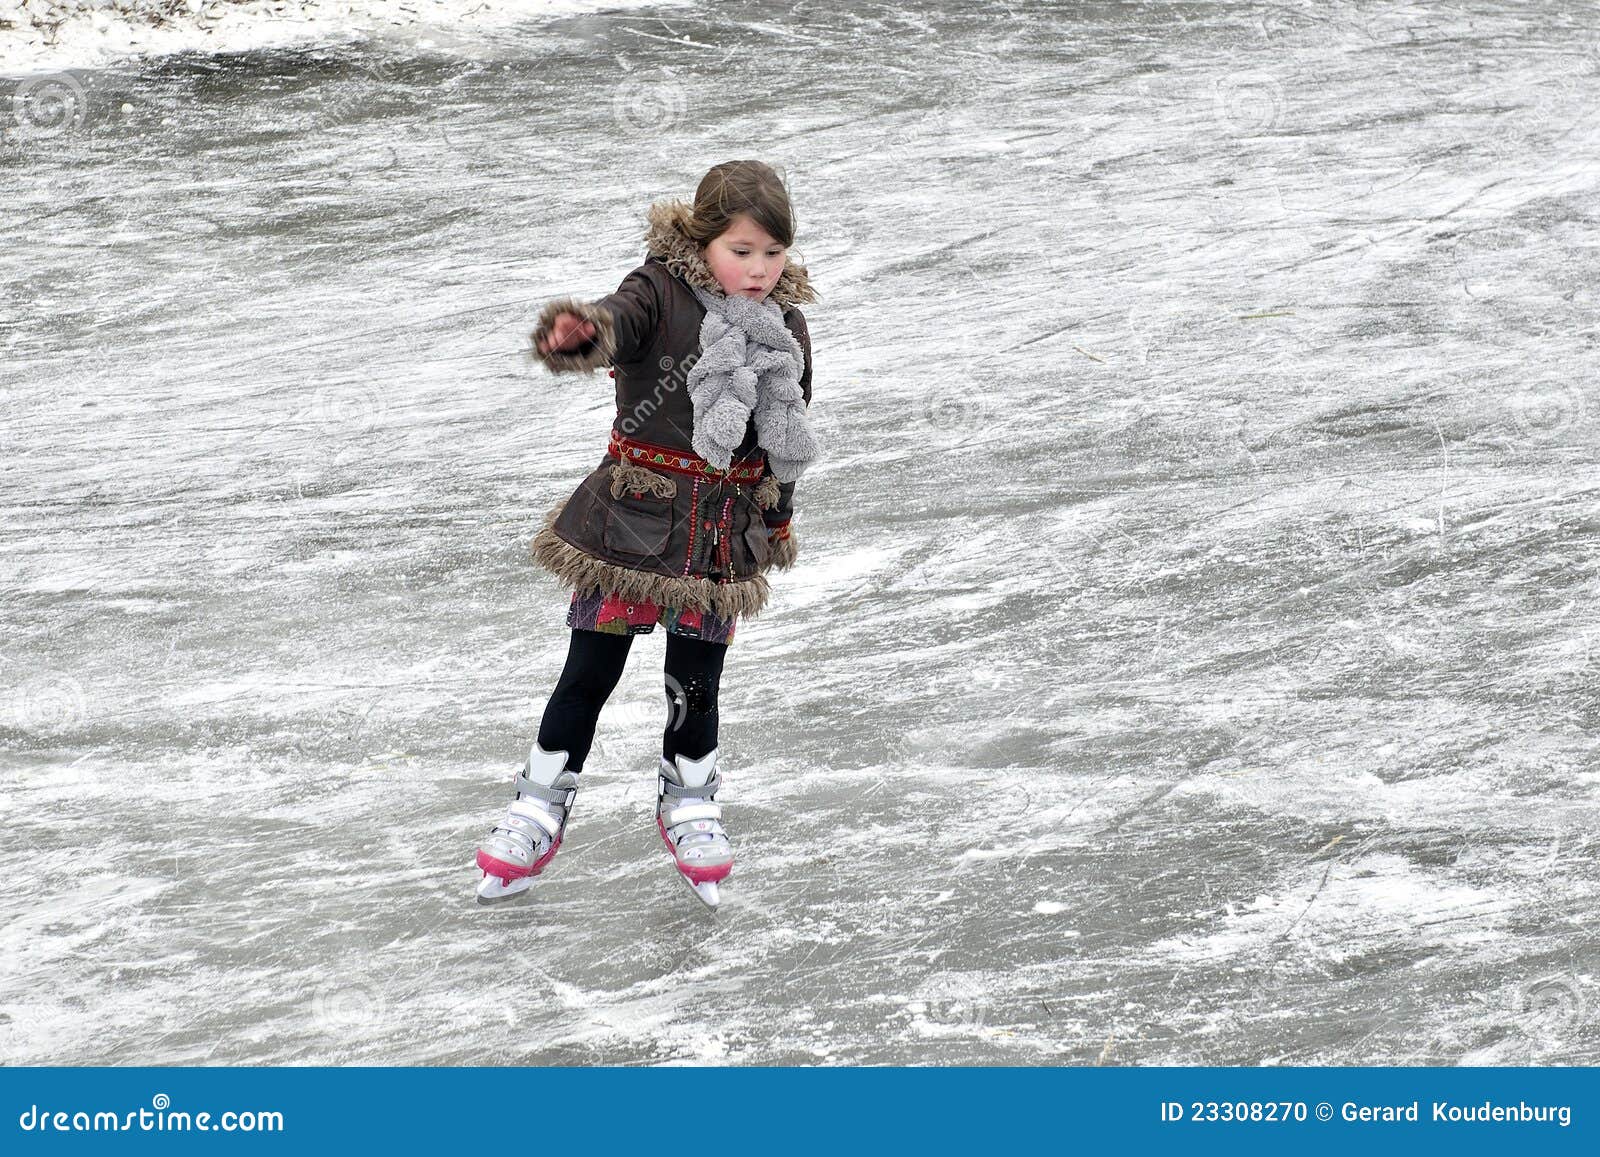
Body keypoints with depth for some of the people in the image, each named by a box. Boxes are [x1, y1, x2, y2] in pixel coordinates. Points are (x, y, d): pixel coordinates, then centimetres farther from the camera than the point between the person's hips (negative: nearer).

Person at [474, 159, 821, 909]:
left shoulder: (785, 325, 3)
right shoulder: (661, 292, -12)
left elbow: (786, 437, 16)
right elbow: (617, 321, -35)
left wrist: (778, 518, 23)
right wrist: (576, 335, -58)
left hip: (722, 530, 3)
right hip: (633, 517, -3)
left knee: (696, 684, 11)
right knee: (589, 673, 2)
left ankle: (688, 806, 33)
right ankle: (539, 813, 15)